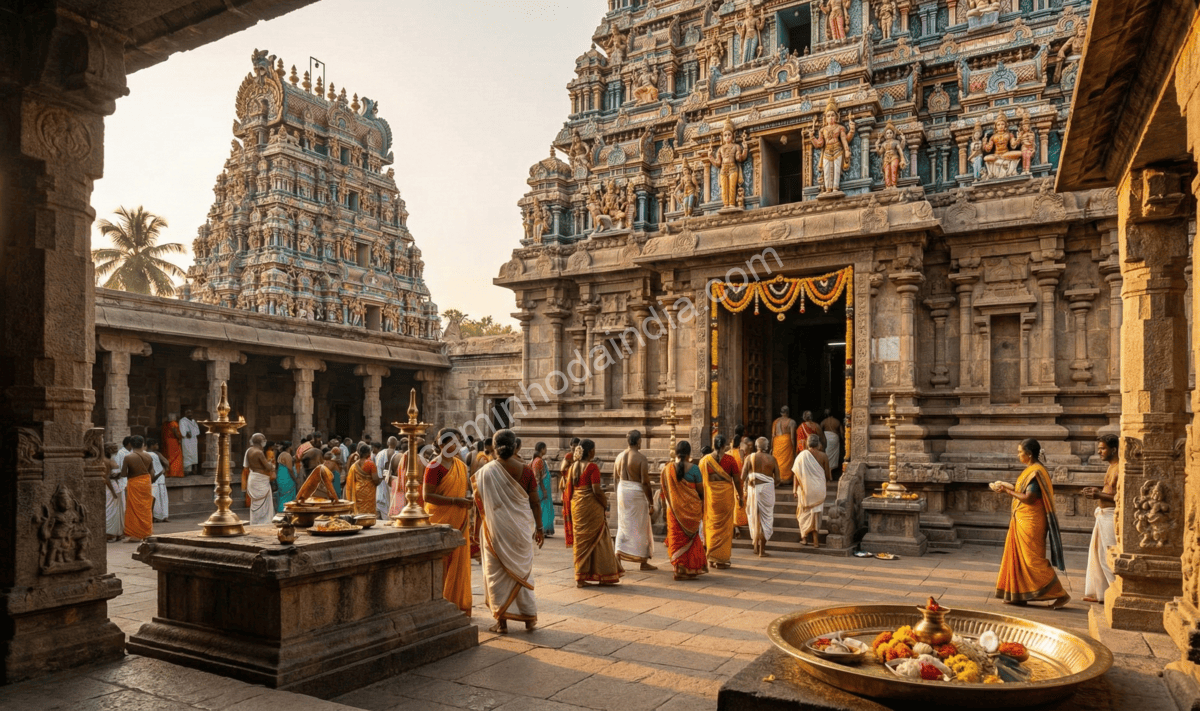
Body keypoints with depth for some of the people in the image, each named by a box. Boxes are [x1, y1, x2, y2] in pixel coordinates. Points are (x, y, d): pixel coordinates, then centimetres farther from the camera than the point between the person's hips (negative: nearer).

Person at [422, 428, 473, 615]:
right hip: (441, 521, -7)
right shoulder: (435, 466, -11)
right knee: (442, 563, -1)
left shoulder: (461, 465, 11)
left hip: (459, 521, 7)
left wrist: (468, 496, 1)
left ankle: (458, 603, 19)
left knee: (459, 562, 9)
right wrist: (455, 500, -21)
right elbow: (427, 495, -17)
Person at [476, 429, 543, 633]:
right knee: (522, 570, 15)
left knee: (497, 572, 9)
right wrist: (539, 528, 9)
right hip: (521, 528, 2)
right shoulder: (525, 470, -6)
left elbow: (478, 499, -6)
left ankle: (501, 621, 12)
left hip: (495, 528, -2)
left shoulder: (486, 471, -10)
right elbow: (535, 503, -2)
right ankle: (529, 616, 21)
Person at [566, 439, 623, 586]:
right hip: (591, 507, -6)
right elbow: (597, 490, -18)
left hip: (576, 507, 6)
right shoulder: (592, 467, -13)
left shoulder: (573, 466, 8)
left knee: (580, 540, 11)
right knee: (597, 540, 4)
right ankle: (603, 576, 11)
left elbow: (569, 489, 10)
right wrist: (605, 504, -4)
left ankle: (580, 577, 13)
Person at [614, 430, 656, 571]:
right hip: (636, 492, -5)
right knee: (640, 527, 5)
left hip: (622, 490, 6)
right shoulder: (641, 458, -14)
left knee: (623, 525, 15)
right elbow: (645, 482, -15)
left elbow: (616, 477, 11)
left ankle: (618, 556, 12)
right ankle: (643, 562, 13)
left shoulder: (620, 456, 5)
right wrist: (650, 500, -9)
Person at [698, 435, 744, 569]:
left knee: (711, 525, 13)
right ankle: (722, 559, 8)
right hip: (726, 495, -2)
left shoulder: (705, 460, -1)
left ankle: (712, 558, 17)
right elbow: (737, 479, -4)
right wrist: (740, 495, 9)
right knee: (725, 526, 6)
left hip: (710, 496, 2)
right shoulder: (729, 459, -6)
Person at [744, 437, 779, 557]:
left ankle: (756, 544, 18)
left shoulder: (750, 458, -1)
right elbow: (777, 478, -1)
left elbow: (743, 477, -6)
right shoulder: (772, 459, 1)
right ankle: (762, 550, 6)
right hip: (768, 489, 0)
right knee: (765, 517, 6)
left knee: (754, 516, 17)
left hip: (753, 489, 0)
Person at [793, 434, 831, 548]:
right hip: (819, 488, 0)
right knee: (816, 513, 8)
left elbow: (796, 474, -6)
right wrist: (829, 479, 23)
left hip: (805, 488, 0)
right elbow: (827, 475, -1)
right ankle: (815, 540, 8)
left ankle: (804, 537, 17)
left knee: (804, 513, 15)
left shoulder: (802, 455, -7)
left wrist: (795, 489, 1)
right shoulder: (823, 456, -6)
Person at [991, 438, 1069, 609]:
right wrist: (1007, 486, 10)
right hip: (1022, 522, 10)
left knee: (1033, 560, -6)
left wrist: (1008, 491, -14)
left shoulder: (1036, 472, -18)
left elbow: (1028, 498, -22)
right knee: (1018, 557, 12)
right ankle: (1018, 595, 18)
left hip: (1030, 523, -10)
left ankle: (1060, 594, 1)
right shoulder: (1031, 470, 12)